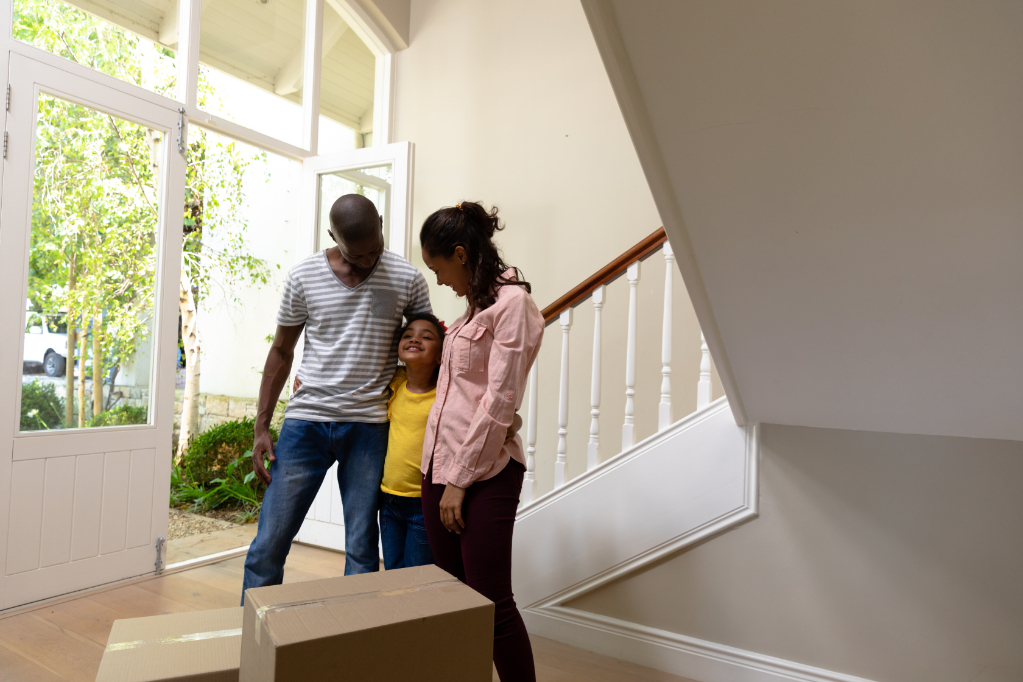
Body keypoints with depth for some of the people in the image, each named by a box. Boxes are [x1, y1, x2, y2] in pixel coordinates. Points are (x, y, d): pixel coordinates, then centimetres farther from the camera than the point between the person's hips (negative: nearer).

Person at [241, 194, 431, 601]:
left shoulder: (407, 280, -1)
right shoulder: (303, 277, 0)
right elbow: (281, 352, 8)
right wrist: (261, 427, 4)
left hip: (368, 427, 0)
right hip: (305, 421, 1)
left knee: (362, 550, 8)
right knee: (269, 544, 5)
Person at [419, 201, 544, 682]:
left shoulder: (512, 304, -11)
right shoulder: (476, 306, 16)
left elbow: (499, 404, -15)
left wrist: (460, 479, -13)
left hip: (484, 474, -8)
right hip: (440, 467, 9)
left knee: (492, 603, -2)